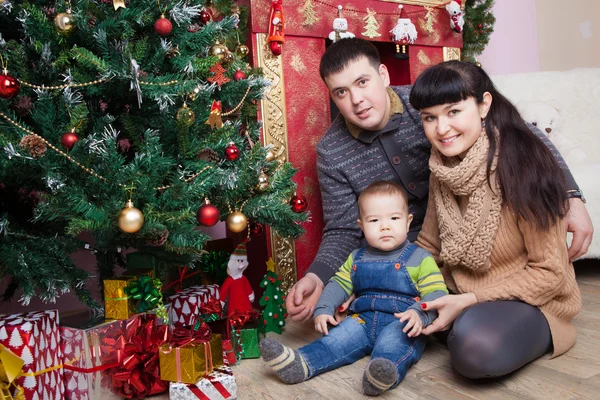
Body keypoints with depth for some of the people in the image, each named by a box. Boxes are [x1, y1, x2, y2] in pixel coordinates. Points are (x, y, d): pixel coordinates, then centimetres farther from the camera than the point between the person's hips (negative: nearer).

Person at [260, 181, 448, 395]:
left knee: (393, 340, -35)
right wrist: (323, 309, 0)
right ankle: (299, 363, -36)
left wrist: (419, 314, -29)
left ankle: (384, 373, -61)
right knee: (338, 336, -18)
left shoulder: (420, 258, -2)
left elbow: (437, 293, -9)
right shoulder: (356, 258, 13)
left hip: (401, 325, -4)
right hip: (364, 320, 5)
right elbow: (339, 284, 17)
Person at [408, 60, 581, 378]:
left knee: (476, 346, -35)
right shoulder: (443, 168, -3)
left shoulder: (519, 163, -23)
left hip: (529, 300, -5)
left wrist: (469, 301, -23)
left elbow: (550, 273, -17)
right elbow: (428, 244, 6)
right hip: (459, 290, 6)